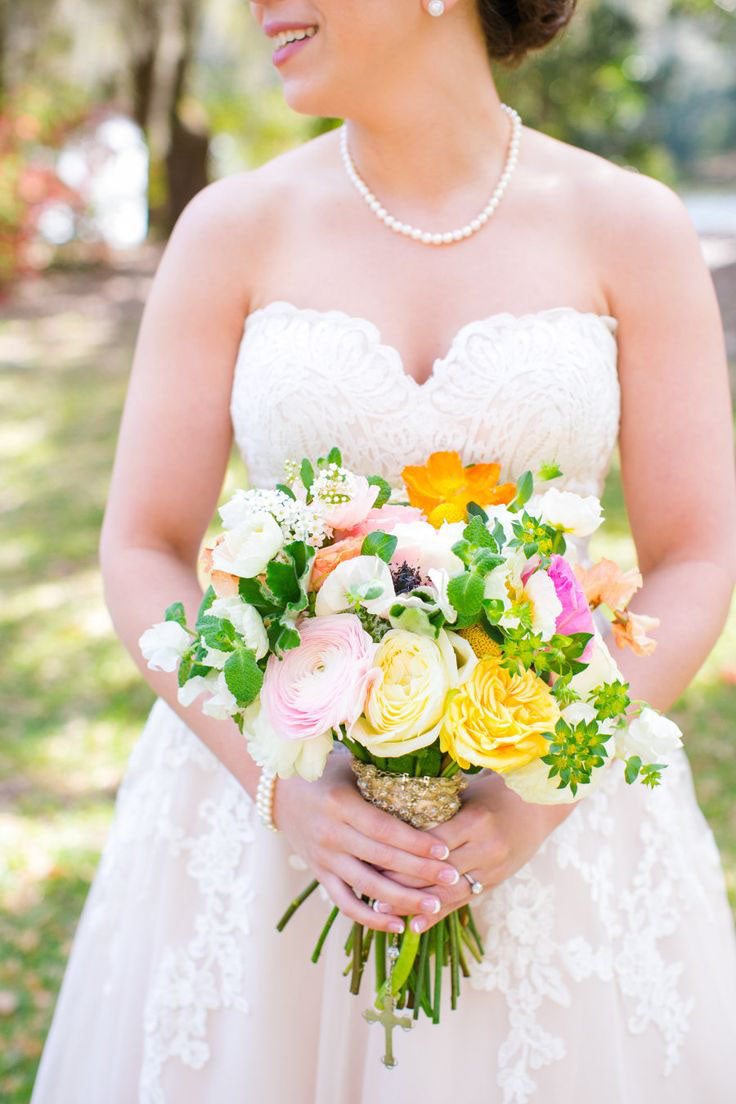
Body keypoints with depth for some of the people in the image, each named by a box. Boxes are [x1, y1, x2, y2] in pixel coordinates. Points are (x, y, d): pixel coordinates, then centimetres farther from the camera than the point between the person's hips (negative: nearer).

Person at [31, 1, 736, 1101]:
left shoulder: (630, 225, -4)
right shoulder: (234, 227, -3)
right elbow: (143, 552, -2)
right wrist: (283, 791, -14)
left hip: (554, 808, 0)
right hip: (267, 792, 1)